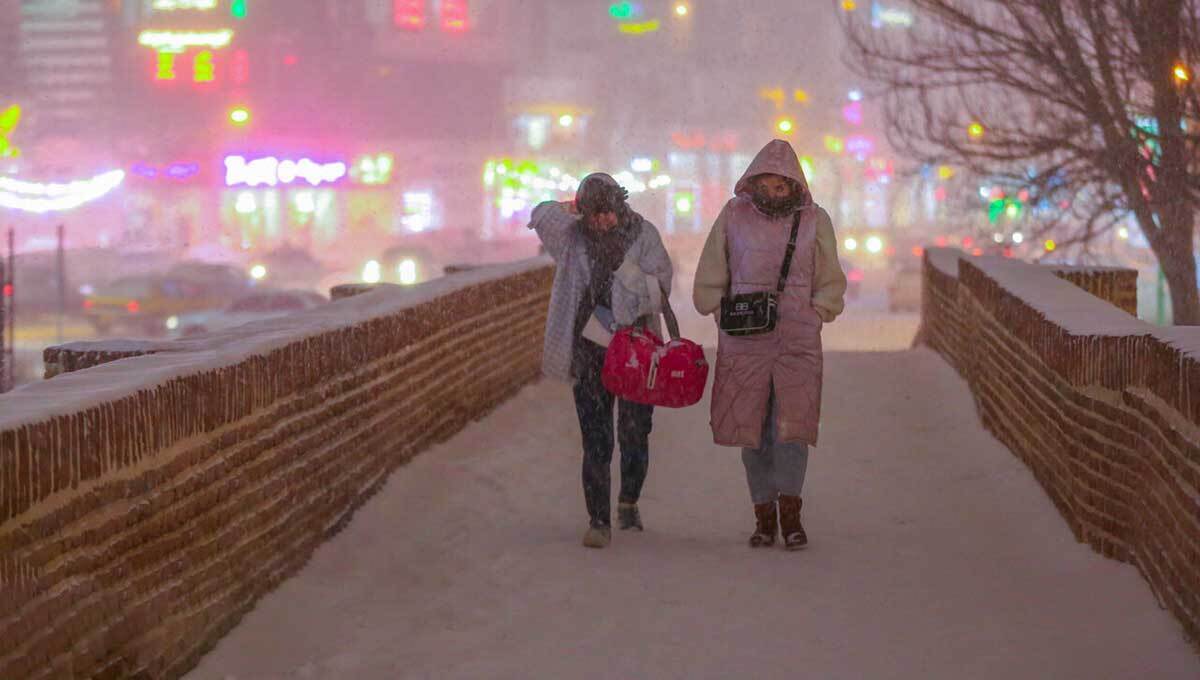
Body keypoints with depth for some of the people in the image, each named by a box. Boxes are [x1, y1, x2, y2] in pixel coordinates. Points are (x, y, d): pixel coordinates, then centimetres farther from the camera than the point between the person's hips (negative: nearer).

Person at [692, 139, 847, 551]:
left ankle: (790, 513, -1)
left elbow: (831, 284, 14)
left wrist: (816, 313, 2)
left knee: (792, 422, -11)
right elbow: (710, 279, 13)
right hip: (744, 340, 1)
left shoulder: (814, 221, 5)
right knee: (751, 427, 0)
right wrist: (723, 313, 3)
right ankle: (764, 516, 8)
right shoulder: (734, 216, 5)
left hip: (797, 339, -1)